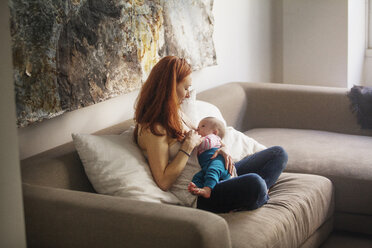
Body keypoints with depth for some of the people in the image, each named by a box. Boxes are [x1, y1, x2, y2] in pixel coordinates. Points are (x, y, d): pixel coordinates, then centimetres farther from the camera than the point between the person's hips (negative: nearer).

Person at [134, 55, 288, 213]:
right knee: (254, 183, -36)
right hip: (195, 198, -10)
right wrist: (188, 146, -17)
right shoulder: (152, 129, -16)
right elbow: (164, 182, -22)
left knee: (278, 154, 5)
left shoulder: (175, 113, 13)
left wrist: (222, 148, 1)